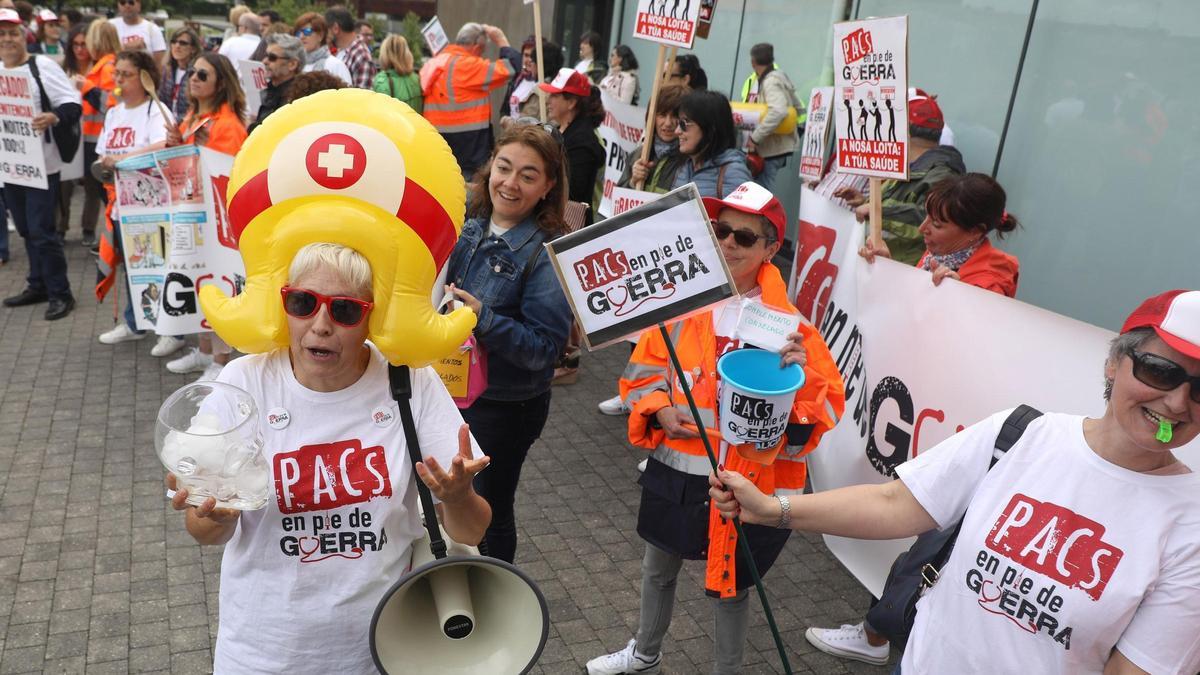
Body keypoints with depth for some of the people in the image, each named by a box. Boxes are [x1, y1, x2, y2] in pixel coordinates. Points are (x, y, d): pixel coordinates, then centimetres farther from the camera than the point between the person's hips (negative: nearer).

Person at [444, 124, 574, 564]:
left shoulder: (549, 253, -20)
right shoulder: (471, 229, -1)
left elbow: (544, 347, -23)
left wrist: (483, 318, -34)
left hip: (506, 406, -6)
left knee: (488, 510, 12)